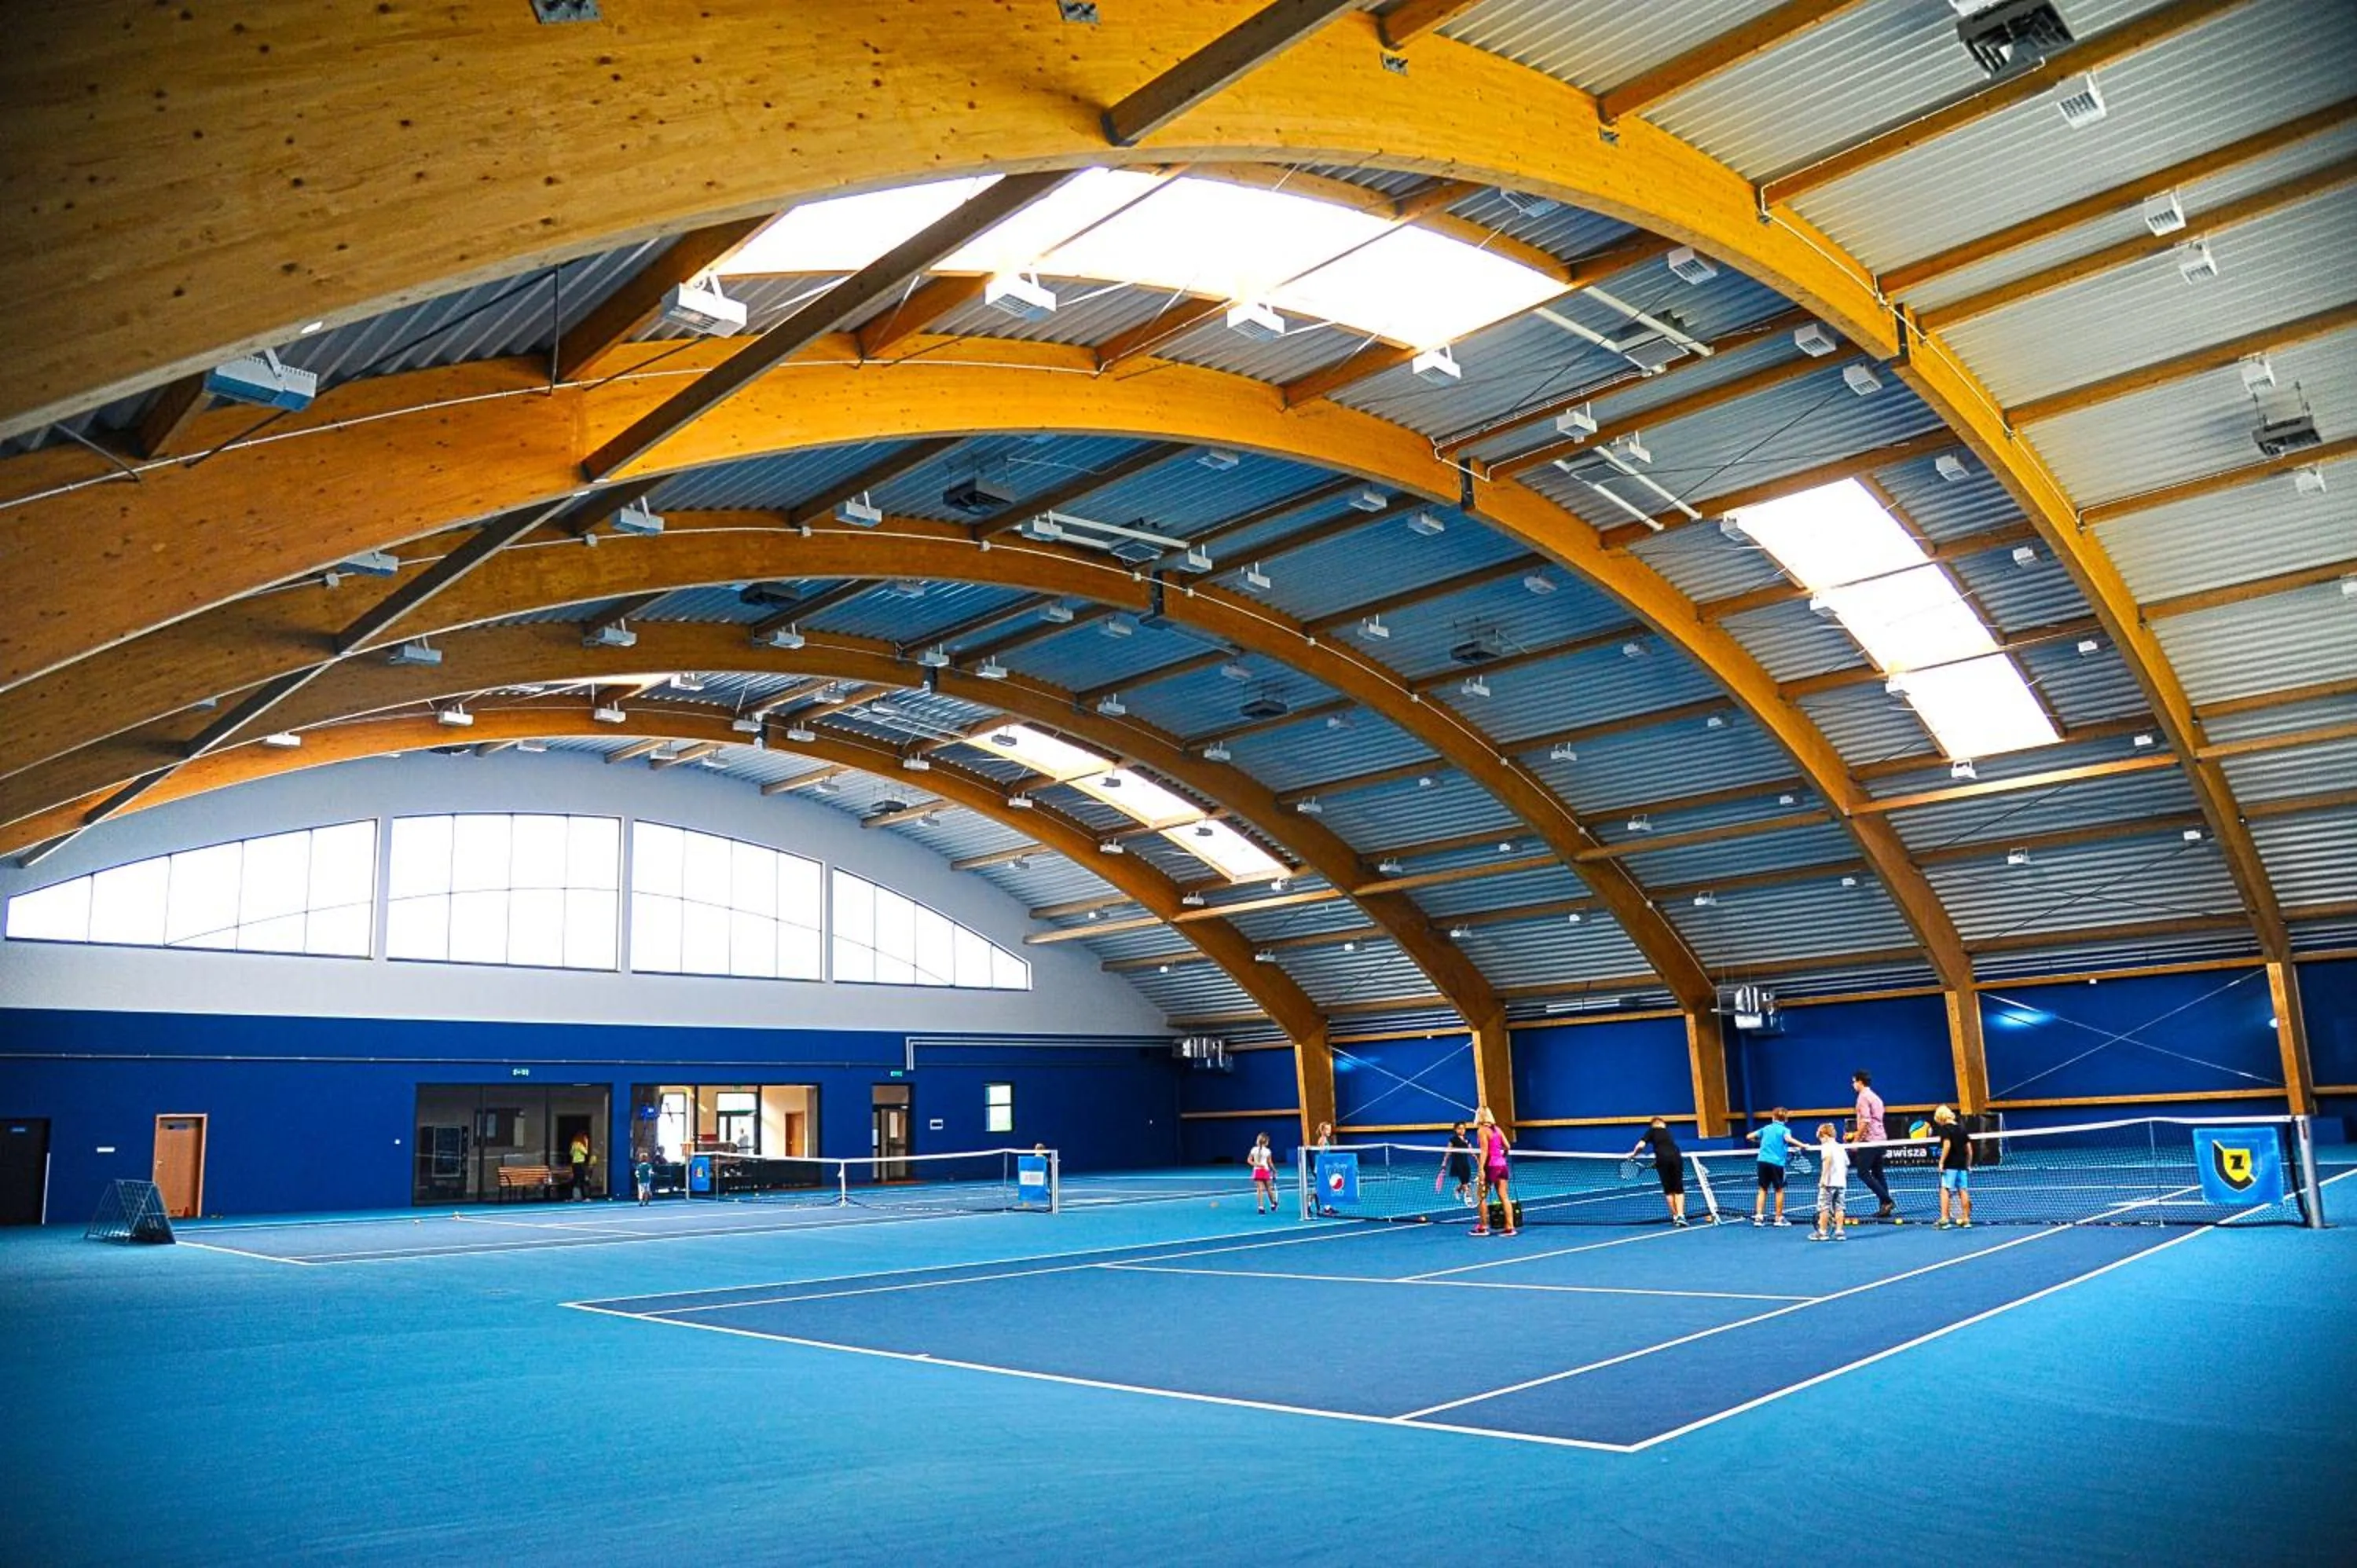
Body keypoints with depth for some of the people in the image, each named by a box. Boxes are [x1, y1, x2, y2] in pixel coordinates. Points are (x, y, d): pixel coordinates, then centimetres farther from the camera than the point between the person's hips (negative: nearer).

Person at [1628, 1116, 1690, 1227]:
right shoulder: (1668, 1132, 28)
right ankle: (1681, 1215, -8)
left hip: (1663, 1159, -2)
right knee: (1679, 1189, 5)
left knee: (1668, 1190, 10)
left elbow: (1641, 1145, 3)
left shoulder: (1651, 1131, 16)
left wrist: (1634, 1154, 22)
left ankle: (1675, 1216, 12)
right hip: (1676, 1157, 2)